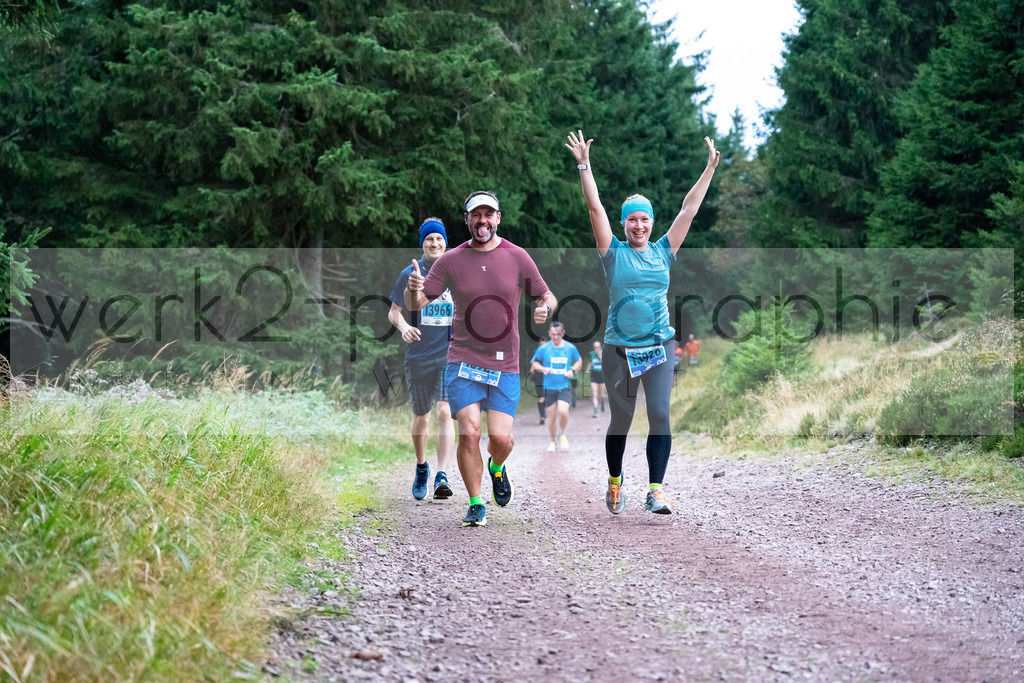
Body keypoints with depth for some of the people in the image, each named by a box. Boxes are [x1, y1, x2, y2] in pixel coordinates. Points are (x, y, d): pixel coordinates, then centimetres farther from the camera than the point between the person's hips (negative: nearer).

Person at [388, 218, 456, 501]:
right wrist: (403, 326, -15)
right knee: (421, 417, 12)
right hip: (418, 356, 1)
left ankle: (442, 477, -20)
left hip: (450, 355, -1)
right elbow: (394, 311, 7)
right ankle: (421, 468, 36)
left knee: (445, 413, -16)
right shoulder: (410, 274, 1)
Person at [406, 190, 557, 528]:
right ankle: (476, 506, 5)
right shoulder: (451, 260, 2)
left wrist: (545, 308, -14)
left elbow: (546, 296, 11)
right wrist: (413, 289, -21)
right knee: (468, 433, -11)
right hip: (463, 360, 0)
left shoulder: (517, 257, 2)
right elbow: (416, 303, 3)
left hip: (505, 364, 0)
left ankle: (497, 468, 29)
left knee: (501, 438, -8)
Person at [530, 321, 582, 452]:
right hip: (549, 388, 0)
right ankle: (553, 441, 26)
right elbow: (534, 363, 9)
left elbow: (579, 361, 19)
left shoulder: (570, 348, 2)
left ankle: (562, 434, 7)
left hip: (564, 387, 0)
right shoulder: (543, 349, -2)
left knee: (563, 412, -21)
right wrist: (542, 369, -12)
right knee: (552, 417, 2)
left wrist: (573, 371, 0)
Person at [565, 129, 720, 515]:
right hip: (620, 349, -1)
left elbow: (689, 210, 11)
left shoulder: (663, 251, 10)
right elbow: (595, 209, -3)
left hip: (659, 346, 2)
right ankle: (615, 483, 28)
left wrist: (710, 169, 11)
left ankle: (655, 491, -9)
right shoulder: (614, 253, 3)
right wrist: (584, 166, -10)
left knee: (660, 415, -9)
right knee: (620, 420, 7)